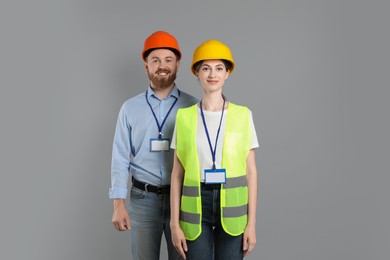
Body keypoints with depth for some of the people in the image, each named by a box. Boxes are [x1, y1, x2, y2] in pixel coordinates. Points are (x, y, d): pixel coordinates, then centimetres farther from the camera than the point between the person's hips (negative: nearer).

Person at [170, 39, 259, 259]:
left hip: (232, 206, 0)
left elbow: (251, 171, 1)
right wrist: (175, 223, -1)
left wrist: (251, 222, -2)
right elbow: (177, 174, 2)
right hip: (196, 206, 0)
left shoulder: (243, 115, 0)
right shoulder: (185, 117, 1)